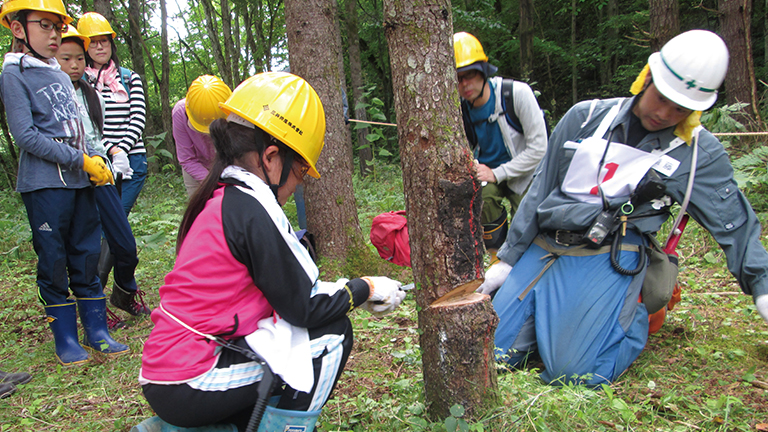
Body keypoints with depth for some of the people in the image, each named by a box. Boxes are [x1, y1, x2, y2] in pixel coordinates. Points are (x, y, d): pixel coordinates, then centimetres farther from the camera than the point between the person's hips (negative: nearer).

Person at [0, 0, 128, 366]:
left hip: (79, 183, 6)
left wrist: (94, 159, 4)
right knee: (54, 263, 2)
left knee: (87, 256, 9)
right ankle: (66, 339, 14)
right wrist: (80, 160, -15)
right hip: (44, 184, -6)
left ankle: (96, 332, 18)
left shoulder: (61, 75, 17)